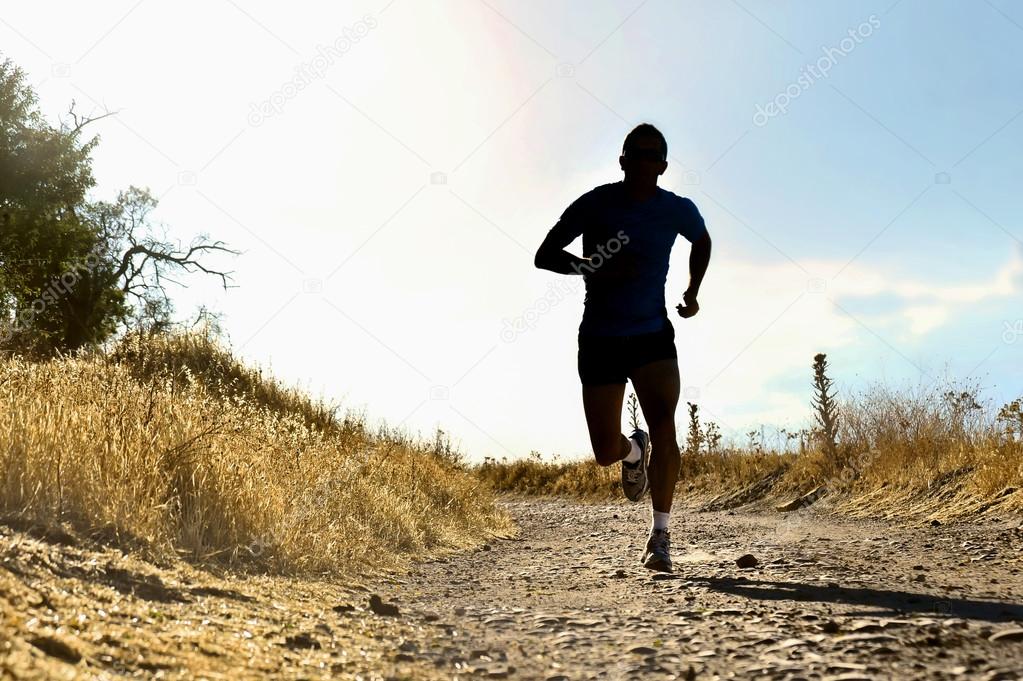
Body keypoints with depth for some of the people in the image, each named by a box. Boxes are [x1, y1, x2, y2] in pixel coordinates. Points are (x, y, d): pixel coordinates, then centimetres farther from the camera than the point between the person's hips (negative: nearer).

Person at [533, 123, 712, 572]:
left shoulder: (677, 210, -1)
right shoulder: (594, 204, -7)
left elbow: (702, 242, 22)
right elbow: (544, 255, -6)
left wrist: (693, 292, 10)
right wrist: (595, 269, -21)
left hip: (653, 337, 0)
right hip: (599, 340, 0)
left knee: (664, 428, -20)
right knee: (605, 452, 2)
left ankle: (660, 536, -9)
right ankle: (634, 450, 40)